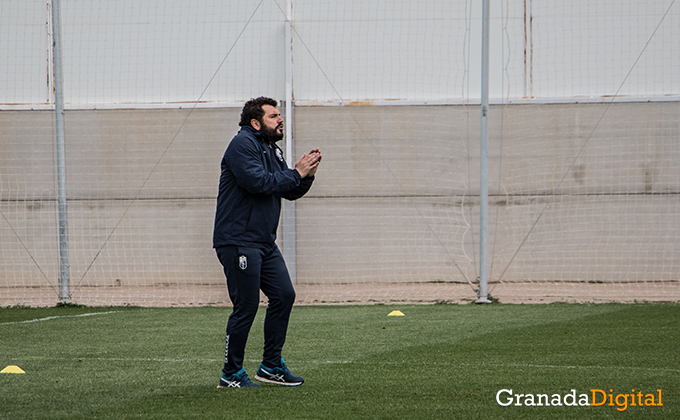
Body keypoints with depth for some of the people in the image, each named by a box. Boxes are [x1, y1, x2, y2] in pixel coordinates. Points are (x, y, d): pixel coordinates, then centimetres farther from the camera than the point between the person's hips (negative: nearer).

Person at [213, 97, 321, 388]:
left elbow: (290, 192, 17)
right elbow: (258, 181, -24)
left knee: (284, 296, 7)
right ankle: (231, 374, 1)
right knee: (246, 307, -8)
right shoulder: (243, 144, -11)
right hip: (238, 241, -10)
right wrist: (295, 173, -17)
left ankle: (271, 366, 16)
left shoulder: (272, 150, 18)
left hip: (265, 243, 10)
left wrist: (307, 175, -1)